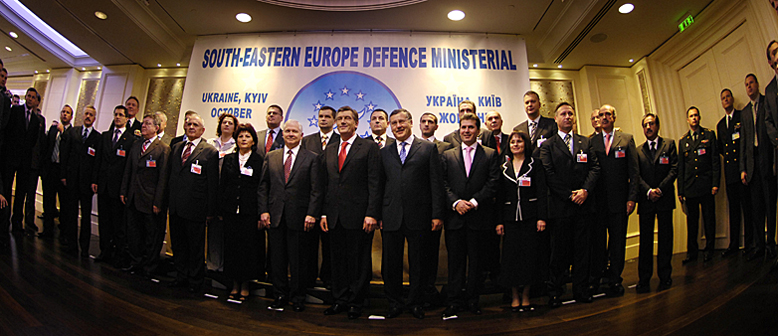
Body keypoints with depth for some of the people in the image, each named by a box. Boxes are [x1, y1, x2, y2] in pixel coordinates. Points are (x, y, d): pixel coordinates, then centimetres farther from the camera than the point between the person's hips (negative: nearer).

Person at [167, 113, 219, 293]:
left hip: (195, 208, -6)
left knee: (196, 247, 6)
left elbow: (213, 184, -8)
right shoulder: (176, 148, 12)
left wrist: (210, 211, -9)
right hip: (175, 207, 6)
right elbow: (171, 175, 17)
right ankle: (181, 276, 32)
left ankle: (195, 281, 21)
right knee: (178, 244, 16)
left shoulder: (210, 152, -7)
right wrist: (169, 200, 11)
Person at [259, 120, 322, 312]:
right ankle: (280, 296, 26)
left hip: (299, 217, -3)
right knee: (278, 260, 11)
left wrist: (311, 214, -12)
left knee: (299, 261, 6)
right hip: (275, 217, 3)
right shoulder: (271, 157, 12)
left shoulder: (311, 158, 2)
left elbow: (316, 190, -4)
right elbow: (263, 186, 10)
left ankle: (297, 298, 20)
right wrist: (263, 211, 0)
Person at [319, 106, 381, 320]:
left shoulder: (369, 148, -1)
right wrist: (324, 213, 8)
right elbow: (325, 184, 15)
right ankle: (340, 300, 27)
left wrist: (371, 214, -14)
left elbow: (374, 184, -8)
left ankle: (356, 302, 20)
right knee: (338, 260, 13)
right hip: (335, 217, 5)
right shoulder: (329, 151, 16)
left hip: (359, 215, -5)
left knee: (359, 261, 5)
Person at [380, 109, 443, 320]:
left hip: (418, 216, -2)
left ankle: (415, 303, 28)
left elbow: (436, 184, -1)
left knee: (417, 263, 10)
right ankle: (394, 303, 27)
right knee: (390, 264, 9)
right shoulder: (384, 152, 12)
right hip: (391, 218, 3)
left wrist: (437, 214, -6)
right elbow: (380, 185, 11)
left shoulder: (428, 149, 4)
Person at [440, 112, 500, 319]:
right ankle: (454, 301, 16)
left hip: (479, 217, -1)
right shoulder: (448, 155, 11)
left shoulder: (490, 155, 7)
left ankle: (472, 299, 22)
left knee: (477, 262, 8)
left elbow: (493, 183, -3)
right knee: (455, 261, 6)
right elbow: (443, 183, 3)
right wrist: (456, 202, -12)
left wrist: (474, 202, -13)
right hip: (455, 217, 1)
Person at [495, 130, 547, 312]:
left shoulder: (535, 164, 4)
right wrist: (499, 221, 1)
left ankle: (525, 296, 15)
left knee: (529, 255, 1)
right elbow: (499, 196, 8)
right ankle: (514, 296, 15)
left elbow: (542, 192, -1)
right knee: (511, 256, 2)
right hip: (510, 218, 2)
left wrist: (542, 217, -10)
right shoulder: (503, 168, 10)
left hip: (530, 217, -2)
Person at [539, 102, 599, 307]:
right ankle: (556, 292, 12)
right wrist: (569, 195, -11)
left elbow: (595, 168, 7)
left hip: (583, 205, 3)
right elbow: (549, 175, -5)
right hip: (560, 206, -3)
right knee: (559, 251, 3)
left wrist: (585, 190, -9)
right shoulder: (547, 145, 4)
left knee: (582, 250, 8)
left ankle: (581, 290, 19)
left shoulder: (586, 142, 15)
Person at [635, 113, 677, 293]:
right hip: (646, 199, 1)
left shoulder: (669, 144, 8)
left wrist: (660, 189, -12)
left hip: (665, 198, -1)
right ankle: (644, 279, 6)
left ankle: (665, 277, 14)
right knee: (645, 240, 1)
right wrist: (648, 191, -12)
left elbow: (674, 169, -1)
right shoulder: (638, 150, 11)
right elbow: (637, 175, 4)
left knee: (665, 239, 4)